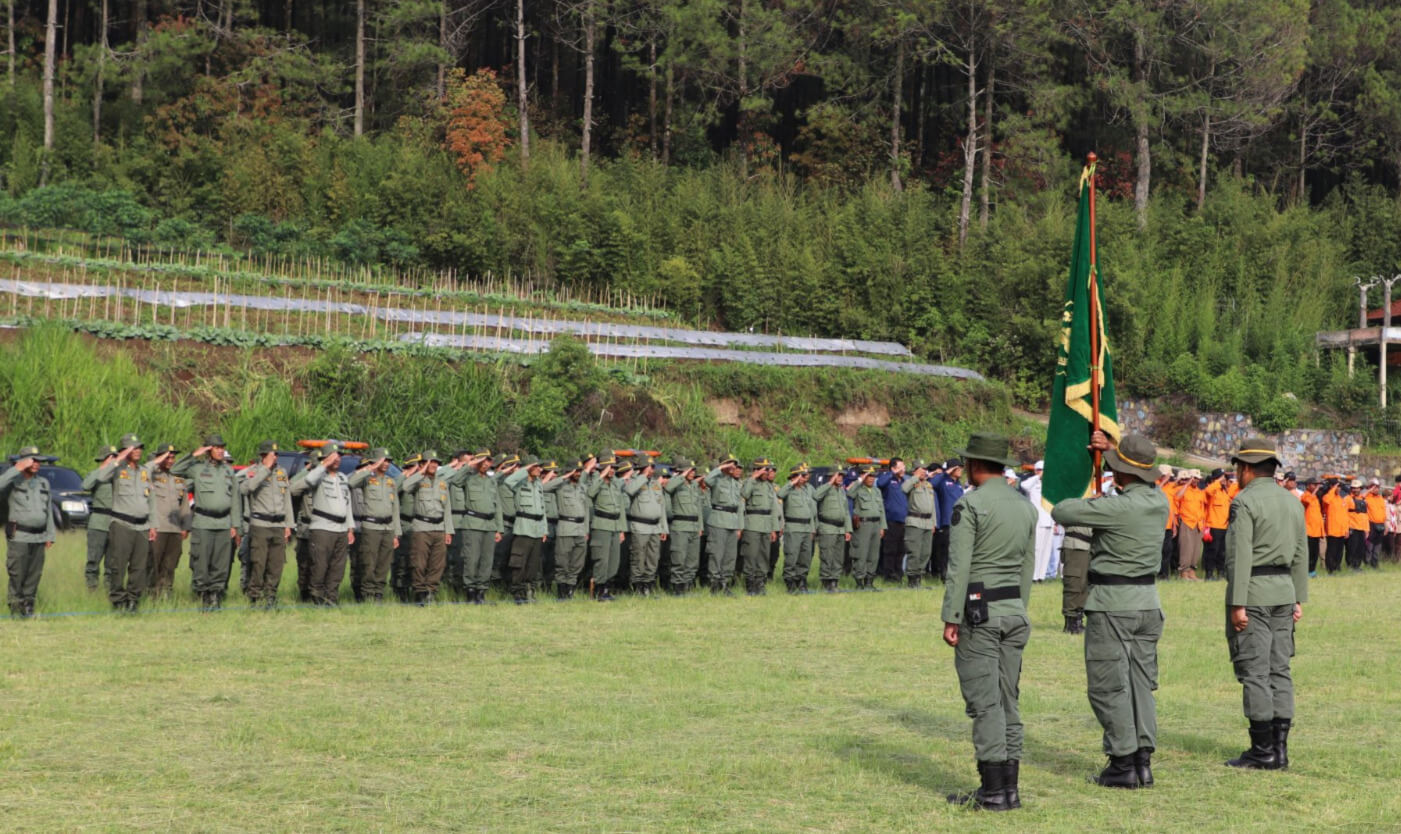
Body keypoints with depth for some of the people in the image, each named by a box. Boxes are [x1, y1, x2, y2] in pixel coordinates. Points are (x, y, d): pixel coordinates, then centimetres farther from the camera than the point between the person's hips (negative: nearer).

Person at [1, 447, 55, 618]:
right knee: (17, 575, -6)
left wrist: (50, 536, 15)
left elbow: (49, 511, 20)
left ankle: (28, 608, 13)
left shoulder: (43, 483, 16)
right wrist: (17, 469, -24)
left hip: (38, 538, 5)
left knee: (34, 575, 6)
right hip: (18, 537, -5)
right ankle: (16, 609, 0)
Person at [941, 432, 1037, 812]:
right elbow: (1027, 567, 14)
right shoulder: (1026, 507, 10)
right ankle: (1009, 786, 12)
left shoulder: (969, 506, -11)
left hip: (978, 610, -7)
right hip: (1015, 610, 7)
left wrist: (950, 618, -12)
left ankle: (994, 790, -6)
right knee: (1007, 701, 10)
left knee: (984, 702, -5)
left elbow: (959, 567, -15)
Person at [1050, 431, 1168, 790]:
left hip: (1111, 603, -7)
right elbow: (1143, 482, 28)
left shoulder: (1117, 507, -20)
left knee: (1109, 686, -1)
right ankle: (1143, 760, 10)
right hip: (1147, 602, 7)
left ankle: (1123, 764, -1)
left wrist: (1088, 501, 5)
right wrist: (1112, 448, 29)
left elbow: (1061, 512, -15)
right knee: (1141, 683, 12)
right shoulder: (1160, 502, 3)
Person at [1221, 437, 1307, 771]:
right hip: (1283, 591, 8)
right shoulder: (1292, 501, 12)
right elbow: (1301, 554, 14)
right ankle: (1279, 749, 9)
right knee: (1279, 670, 9)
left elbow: (1240, 556, -17)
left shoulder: (1245, 502, -11)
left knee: (1254, 672, -5)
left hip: (1253, 593, -8)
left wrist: (1237, 603, -17)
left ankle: (1263, 752, -4)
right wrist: (1298, 599, 18)